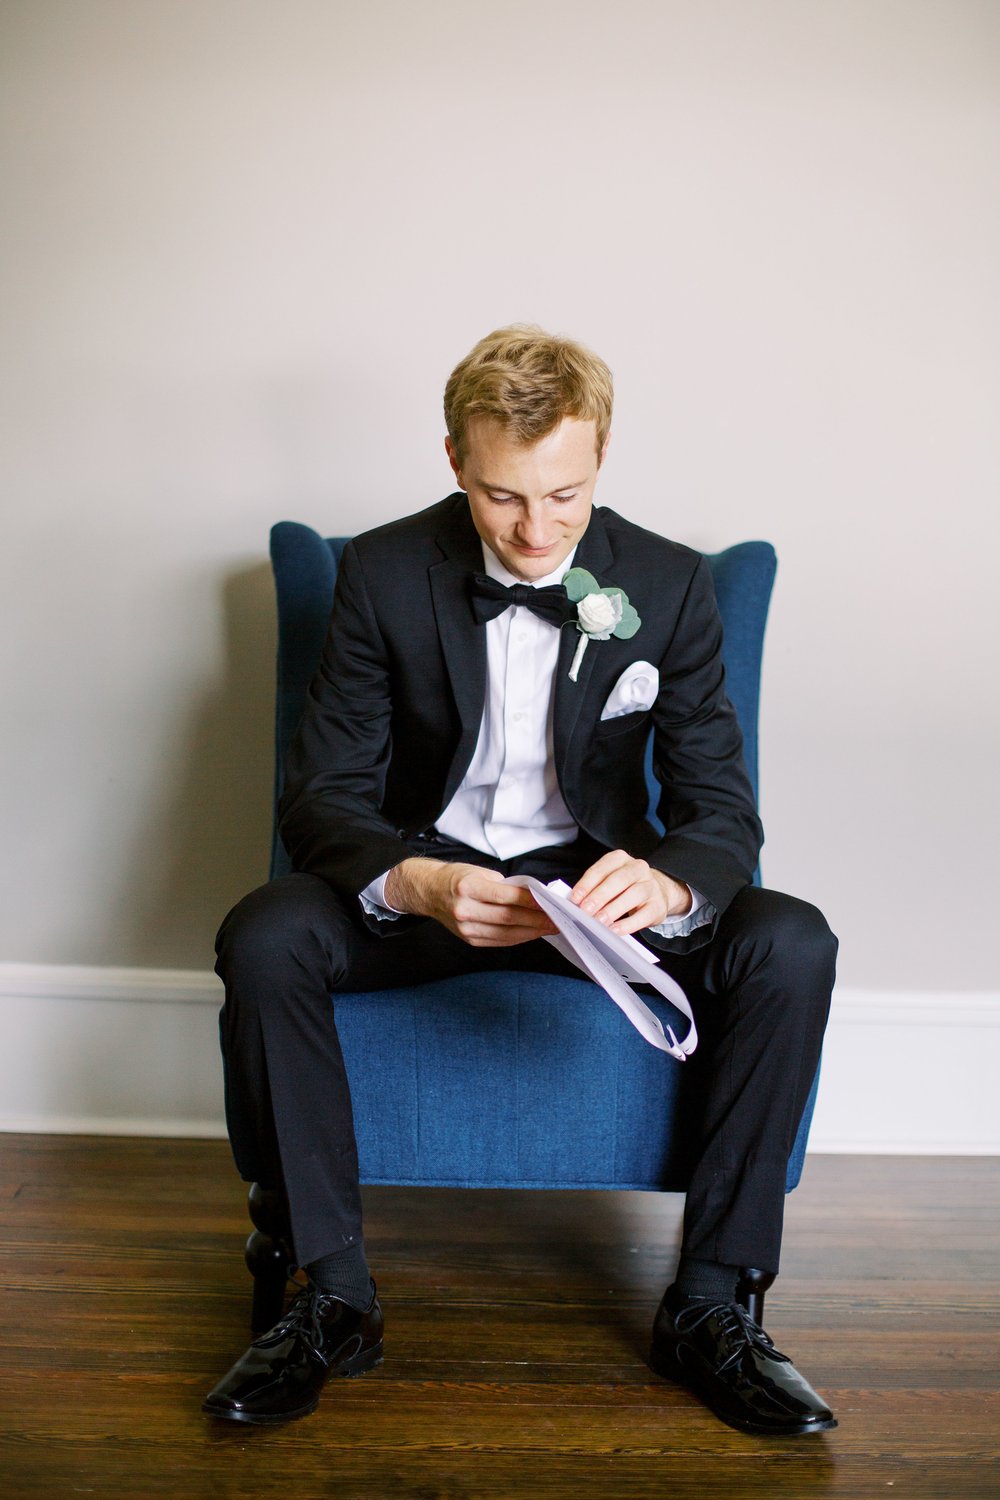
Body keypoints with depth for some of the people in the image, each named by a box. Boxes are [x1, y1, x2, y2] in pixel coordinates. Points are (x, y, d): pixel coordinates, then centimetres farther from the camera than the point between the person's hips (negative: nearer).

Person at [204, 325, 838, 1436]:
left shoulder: (670, 585, -7)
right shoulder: (384, 572, -9)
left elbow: (723, 809, -8)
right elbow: (320, 797, -10)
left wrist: (665, 883, -34)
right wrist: (413, 883, -34)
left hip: (600, 881, 1)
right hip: (425, 875, 0)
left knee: (792, 948, -26)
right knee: (264, 938, -30)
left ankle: (706, 1301, -13)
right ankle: (334, 1294, -14)